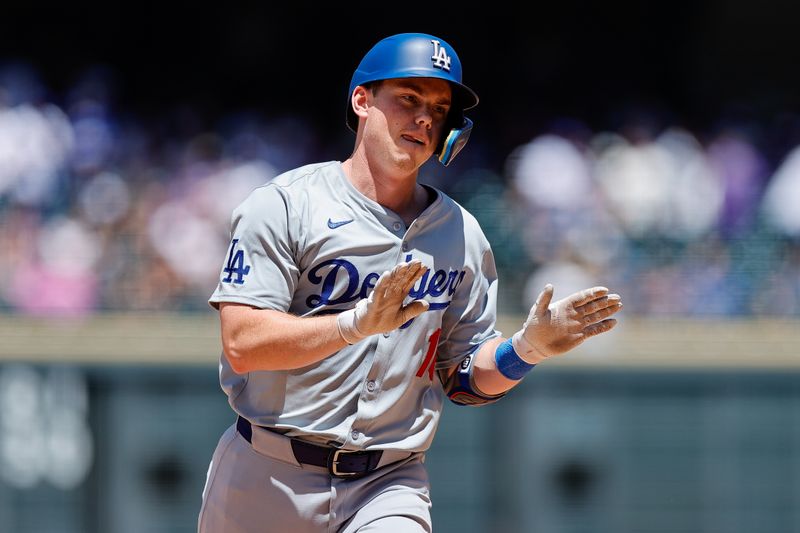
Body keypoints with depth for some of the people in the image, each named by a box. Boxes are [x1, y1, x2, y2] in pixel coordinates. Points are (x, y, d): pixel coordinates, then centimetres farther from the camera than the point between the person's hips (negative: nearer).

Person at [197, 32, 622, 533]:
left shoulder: (462, 236, 11)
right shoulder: (285, 204, -3)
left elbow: (465, 379, 13)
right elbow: (242, 346, -14)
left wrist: (527, 349, -7)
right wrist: (359, 324, -25)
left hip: (389, 486, 1)